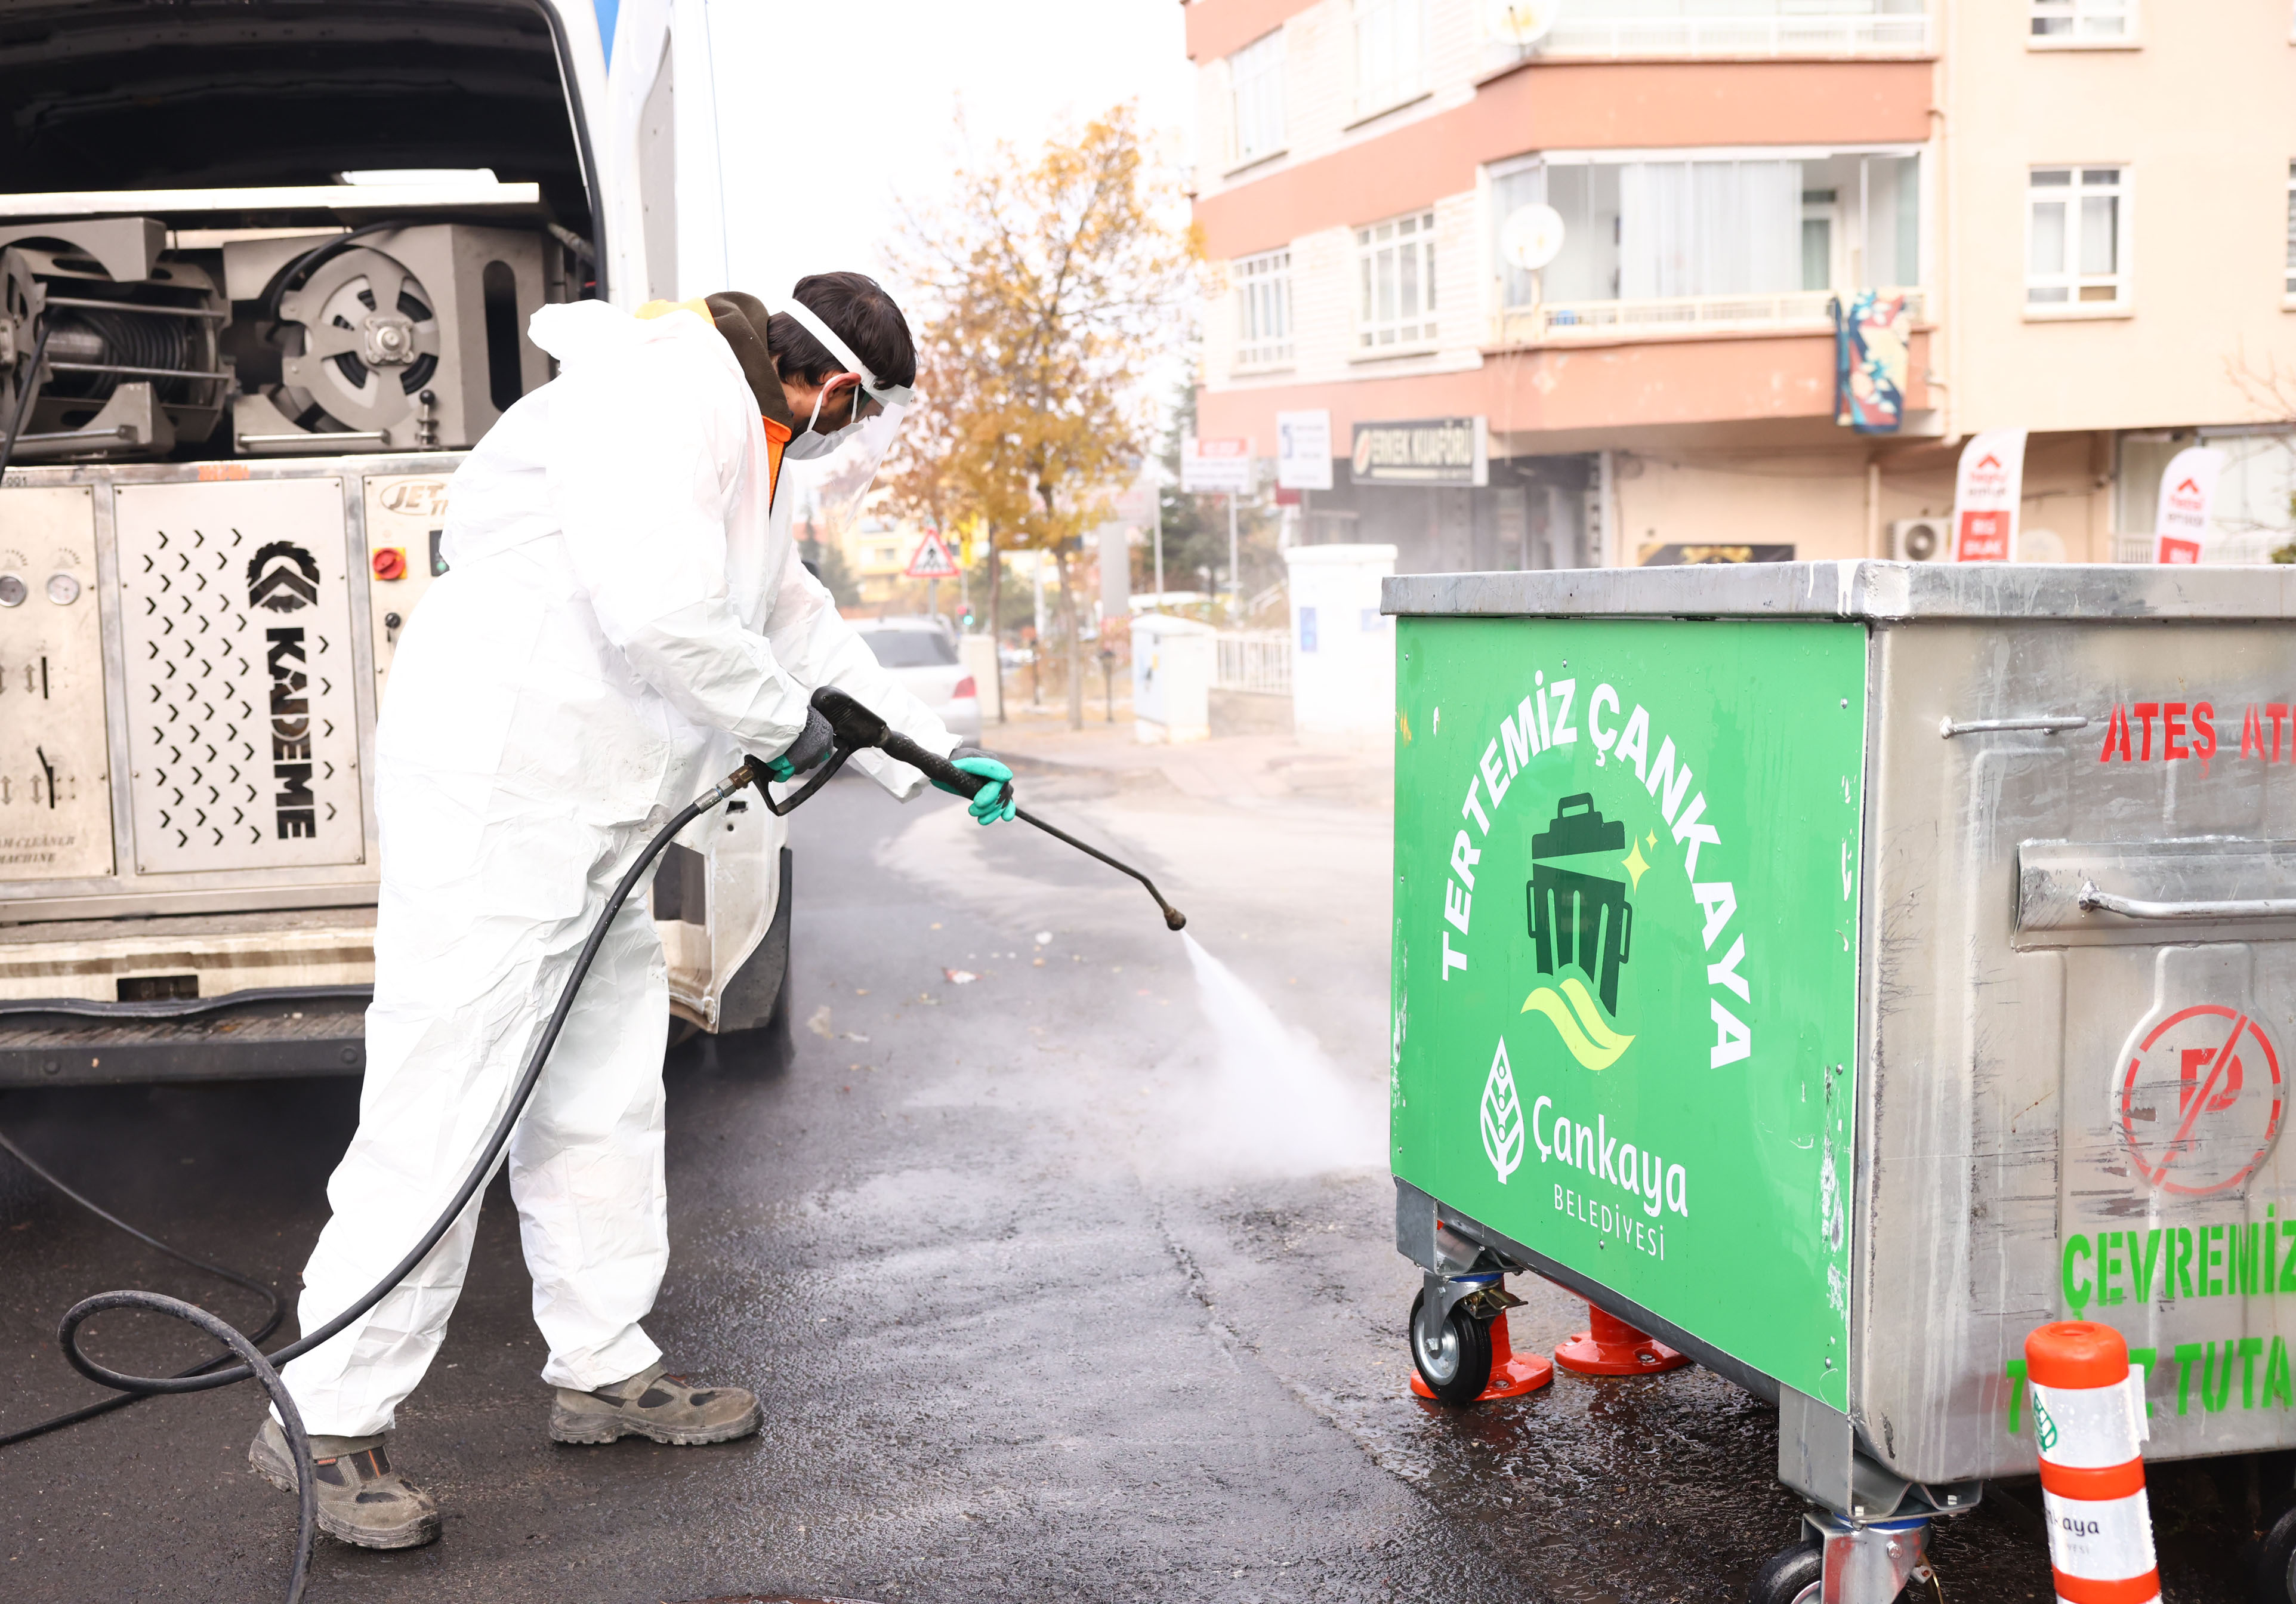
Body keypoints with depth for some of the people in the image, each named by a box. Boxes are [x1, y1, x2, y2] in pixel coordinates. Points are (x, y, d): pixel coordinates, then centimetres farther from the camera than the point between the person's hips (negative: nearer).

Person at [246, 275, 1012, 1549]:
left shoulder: (750, 456, 18)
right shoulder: (661, 391, -16)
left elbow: (802, 630, 29)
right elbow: (655, 609, -29)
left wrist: (935, 759, 29)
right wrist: (776, 717, -12)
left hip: (593, 812, 11)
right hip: (493, 787, -11)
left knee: (603, 1093, 15)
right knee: (442, 1107, -8)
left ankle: (605, 1371, 27)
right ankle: (327, 1420, 3)